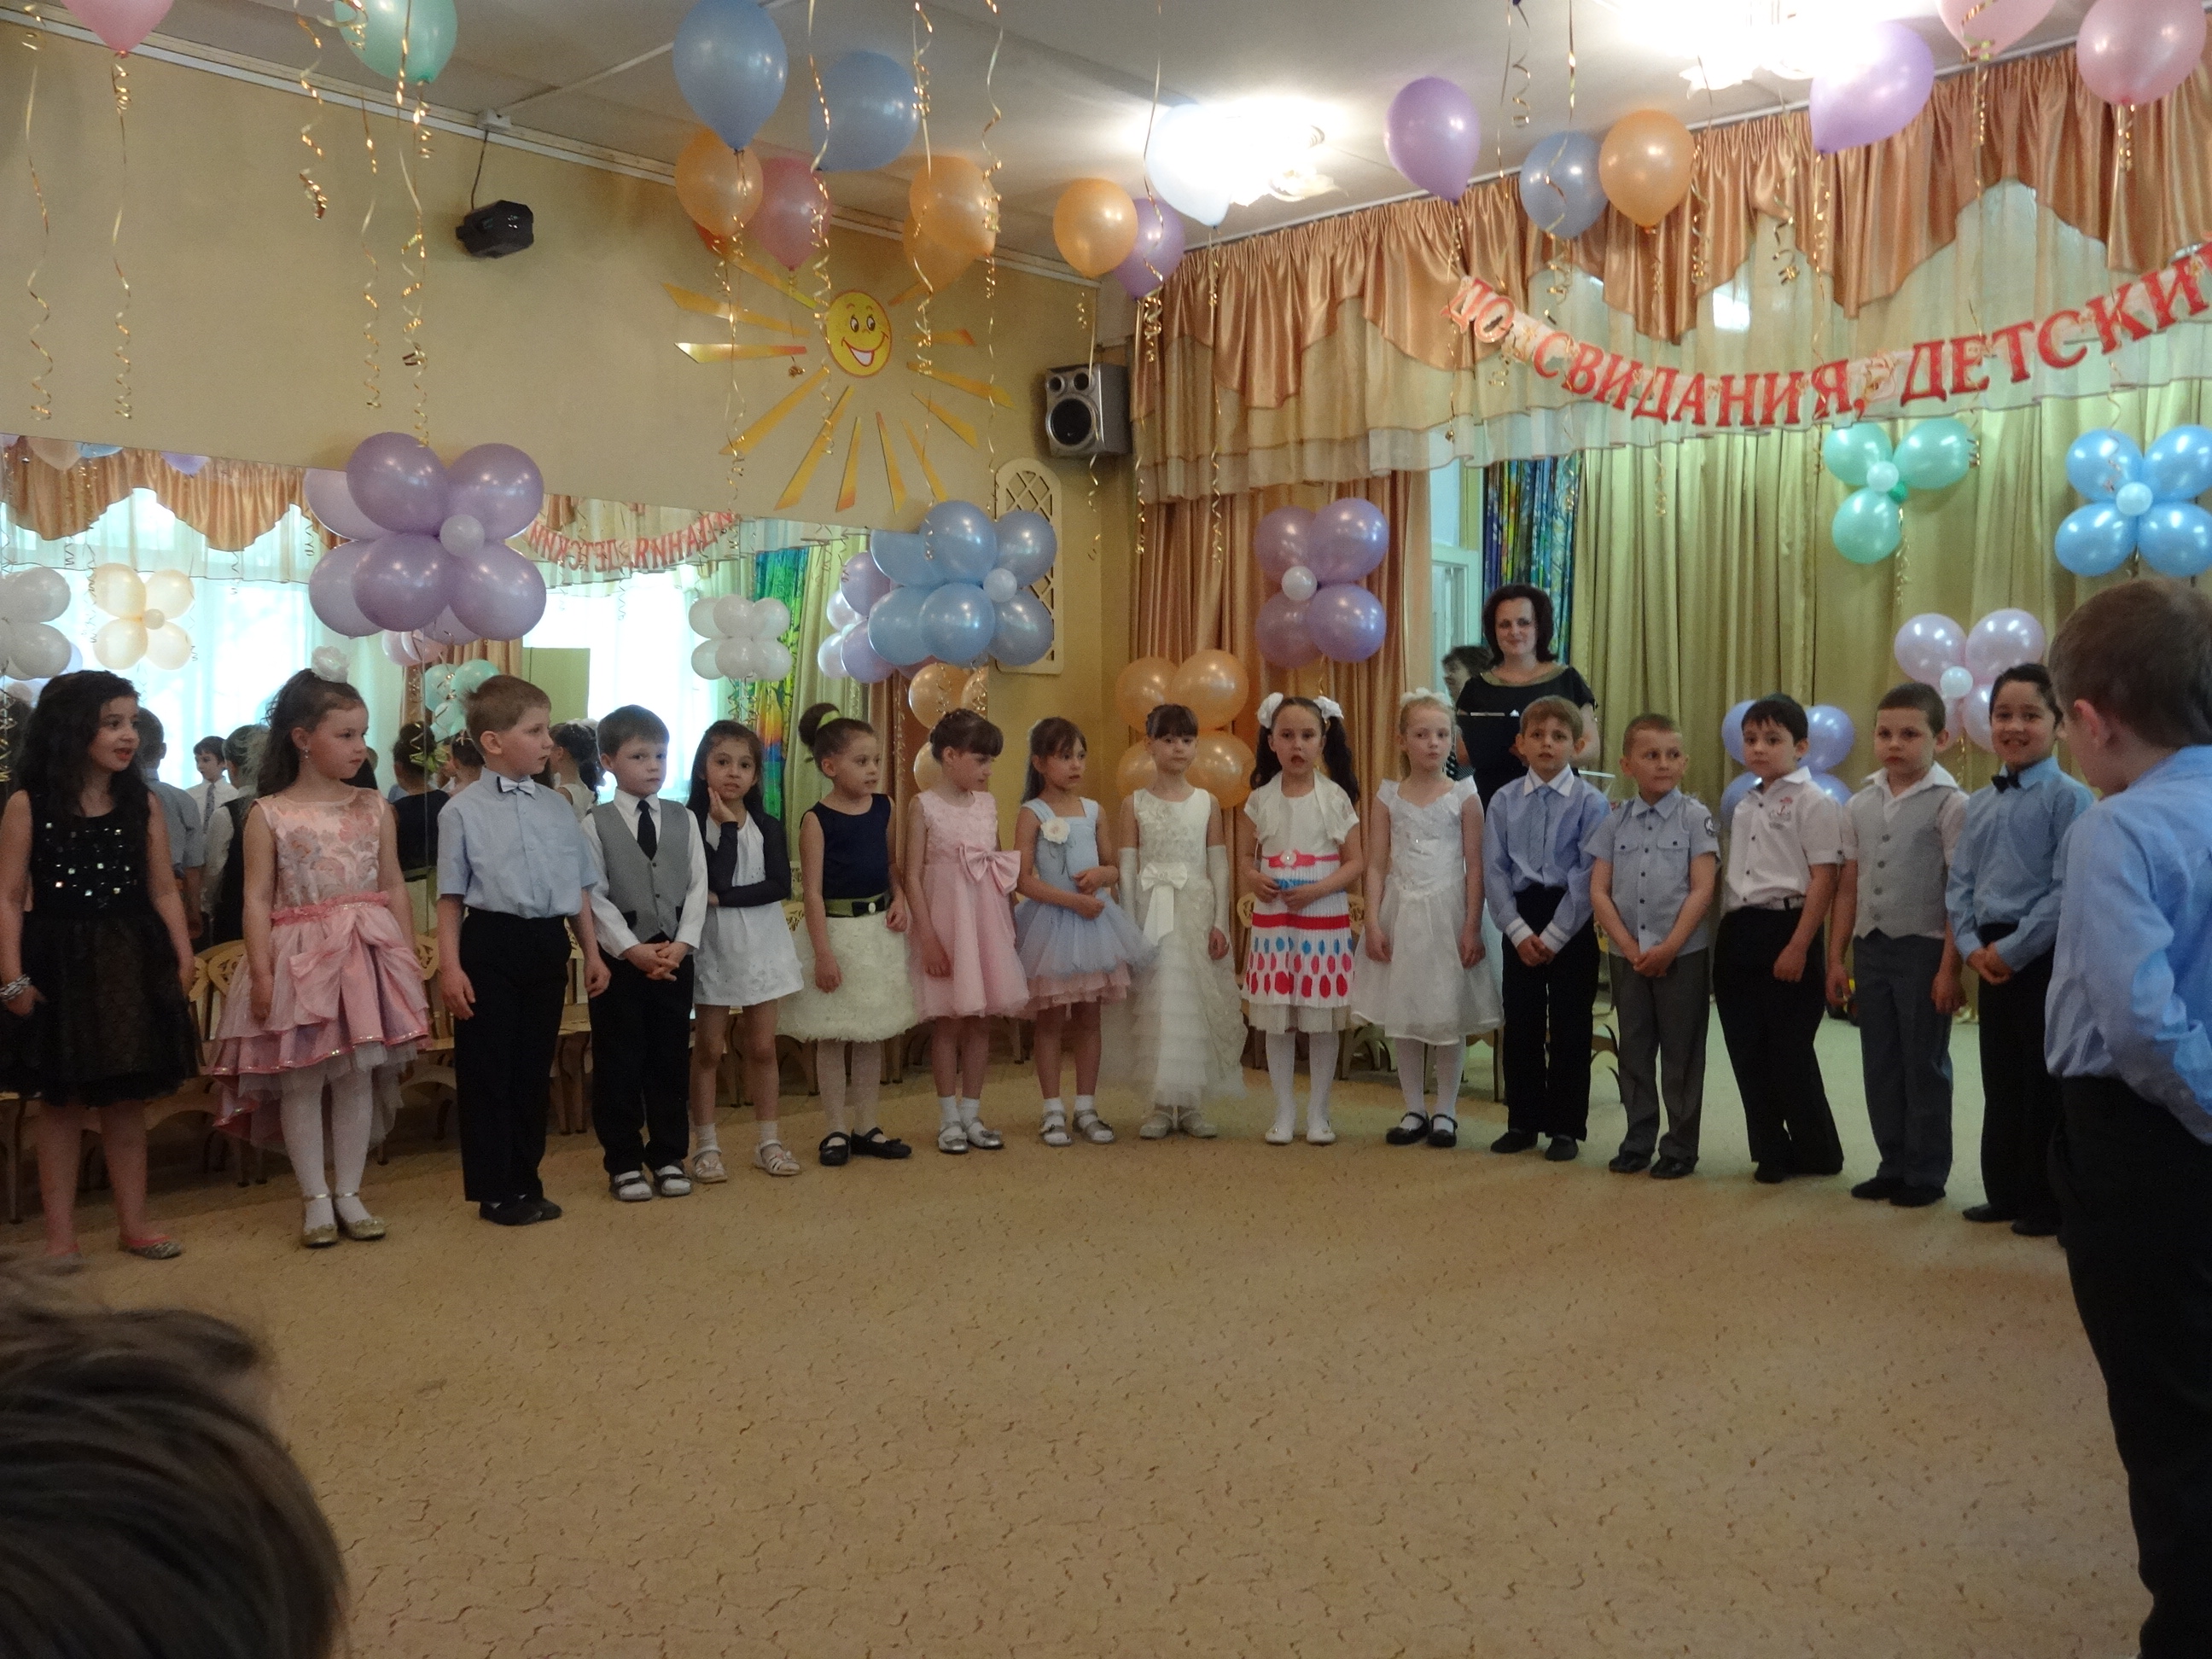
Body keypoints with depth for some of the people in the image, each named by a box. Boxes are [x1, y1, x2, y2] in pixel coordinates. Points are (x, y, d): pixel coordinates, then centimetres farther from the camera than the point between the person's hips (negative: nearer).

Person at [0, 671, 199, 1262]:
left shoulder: (142, 803, 4)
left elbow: (163, 890, 8)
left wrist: (183, 955, -1)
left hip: (134, 963, 3)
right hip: (59, 962, -3)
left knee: (128, 1099, 9)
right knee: (63, 1100, 6)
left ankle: (133, 1224, 20)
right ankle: (60, 1233, 15)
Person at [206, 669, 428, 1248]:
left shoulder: (373, 808, 6)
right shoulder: (269, 814, -2)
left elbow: (393, 887, 8)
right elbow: (258, 898, -4)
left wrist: (409, 957, 5)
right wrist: (260, 970, -11)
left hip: (366, 952, 2)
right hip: (298, 955, -2)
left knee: (359, 1074, 5)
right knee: (302, 1079, 2)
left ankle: (348, 1193, 17)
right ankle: (315, 1198, 14)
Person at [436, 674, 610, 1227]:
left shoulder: (558, 808, 9)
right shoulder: (464, 811, -4)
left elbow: (579, 887, 15)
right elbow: (451, 896, -5)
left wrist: (591, 951, 13)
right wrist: (450, 966, -10)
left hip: (549, 943, 5)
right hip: (491, 943, -4)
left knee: (534, 1068, 12)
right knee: (487, 1071, 3)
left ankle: (524, 1182, 23)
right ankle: (494, 1190, 14)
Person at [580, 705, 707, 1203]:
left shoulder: (684, 819, 6)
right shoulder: (595, 824, -3)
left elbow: (698, 887, 2)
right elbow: (594, 895, -7)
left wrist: (681, 943, -10)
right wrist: (633, 949, -15)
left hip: (676, 954, 3)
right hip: (620, 954, -3)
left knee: (671, 1057, 9)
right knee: (618, 1060, 4)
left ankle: (668, 1156, 20)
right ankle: (624, 1162, 15)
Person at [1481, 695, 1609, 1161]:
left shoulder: (1589, 801, -4)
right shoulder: (1503, 801, 4)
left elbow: (1588, 875, -9)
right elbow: (1494, 871, 1)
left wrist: (1554, 935, -12)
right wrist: (1519, 931, -9)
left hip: (1572, 924, -2)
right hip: (1520, 923, 3)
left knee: (1570, 1029, 3)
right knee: (1520, 1026, 8)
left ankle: (1566, 1127, 14)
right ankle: (1523, 1122, 20)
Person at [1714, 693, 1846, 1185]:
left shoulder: (1812, 802, -6)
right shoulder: (1744, 806, 16)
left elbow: (1823, 881, -12)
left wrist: (1798, 946, -18)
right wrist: (1724, 938, 13)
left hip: (1785, 928, -7)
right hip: (1738, 932, 7)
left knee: (1789, 1050, -2)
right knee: (1746, 1049, 8)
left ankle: (1817, 1152, 14)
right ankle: (1770, 1152, 19)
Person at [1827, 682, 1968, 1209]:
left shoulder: (1950, 803, -8)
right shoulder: (1860, 806, 7)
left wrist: (1950, 968, -13)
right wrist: (1836, 958, 8)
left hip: (1924, 949, -5)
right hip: (1871, 948, 5)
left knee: (1924, 1066, 4)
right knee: (1879, 1065, 10)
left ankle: (1926, 1174, 16)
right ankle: (1894, 1166, 22)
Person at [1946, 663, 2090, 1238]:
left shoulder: (2069, 798, -10)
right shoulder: (1979, 803, 11)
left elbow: (2068, 892, -17)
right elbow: (1959, 882, 10)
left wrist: (2012, 950, -16)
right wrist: (1972, 947, -4)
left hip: (2046, 955, -6)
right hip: (1993, 959, 7)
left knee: (2044, 1082, 2)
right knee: (1999, 1080, 14)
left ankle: (2050, 1203, 14)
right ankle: (2006, 1192, 25)